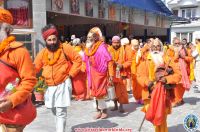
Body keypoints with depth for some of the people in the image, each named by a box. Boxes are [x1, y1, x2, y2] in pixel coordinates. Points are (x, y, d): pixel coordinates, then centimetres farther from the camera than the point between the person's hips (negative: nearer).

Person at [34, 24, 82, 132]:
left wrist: (71, 74, -10)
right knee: (54, 110, 20)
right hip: (50, 86, 5)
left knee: (60, 112, -7)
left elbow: (78, 60, -4)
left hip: (63, 84, -5)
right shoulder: (42, 53, 3)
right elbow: (35, 68, 5)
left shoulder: (65, 48, -8)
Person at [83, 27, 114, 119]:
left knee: (99, 94, -1)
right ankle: (99, 110, 26)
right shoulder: (88, 48, 6)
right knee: (95, 93, 13)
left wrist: (111, 74, -19)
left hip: (99, 73, -7)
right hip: (92, 74, 7)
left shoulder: (102, 47, -14)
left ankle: (104, 111, 17)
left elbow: (109, 61, -16)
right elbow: (86, 62, 11)